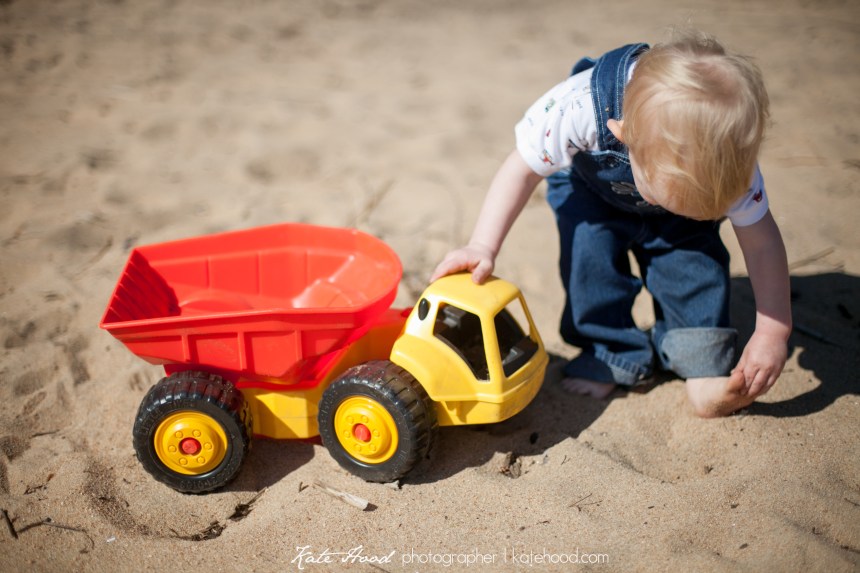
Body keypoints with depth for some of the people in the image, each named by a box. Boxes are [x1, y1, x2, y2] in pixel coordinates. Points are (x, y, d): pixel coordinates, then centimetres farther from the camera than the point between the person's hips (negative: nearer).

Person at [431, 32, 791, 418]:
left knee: (696, 252, -22)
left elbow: (760, 240, -25)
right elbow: (524, 168, -29)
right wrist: (483, 247, -34)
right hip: (591, 187, 0)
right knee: (588, 249, -24)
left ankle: (701, 360, -1)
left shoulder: (727, 153, -37)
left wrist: (773, 332, -25)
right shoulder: (578, 107, -45)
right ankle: (612, 356, -4)